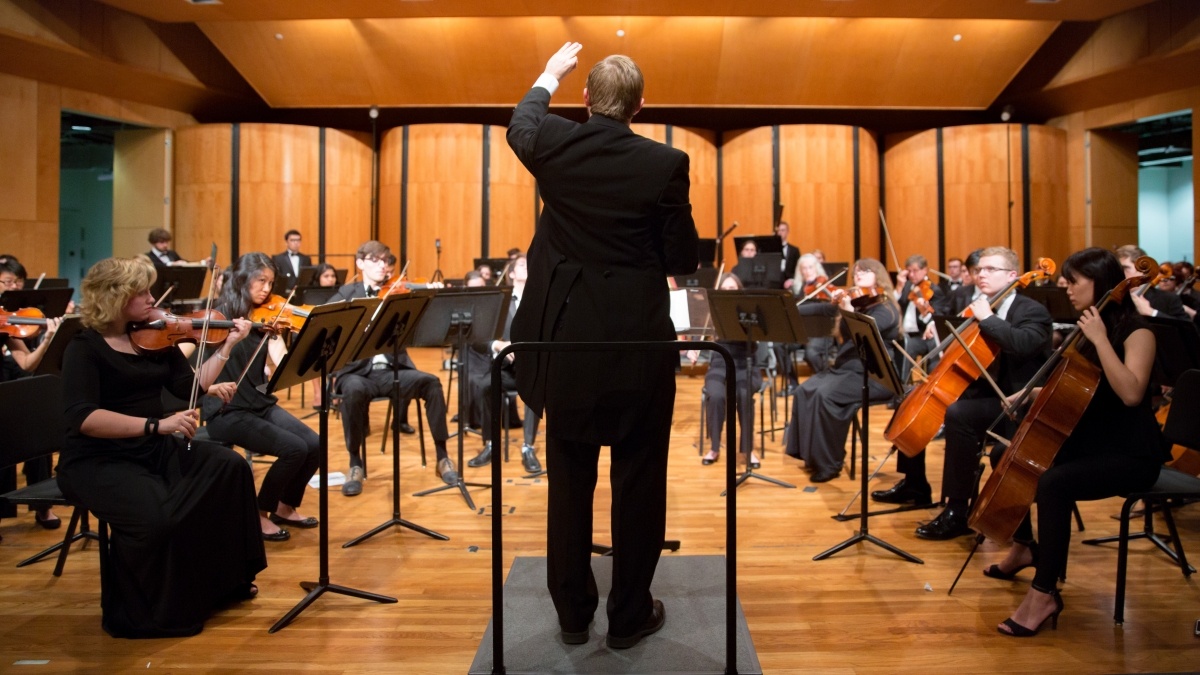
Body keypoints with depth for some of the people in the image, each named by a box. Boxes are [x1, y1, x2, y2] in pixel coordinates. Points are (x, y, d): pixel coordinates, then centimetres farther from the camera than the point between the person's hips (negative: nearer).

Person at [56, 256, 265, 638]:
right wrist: (155, 424, -33)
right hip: (98, 460, -6)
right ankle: (136, 612, -5)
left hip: (155, 449, 6)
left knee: (229, 467, -18)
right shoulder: (85, 348, -10)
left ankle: (224, 580, -2)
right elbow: (82, 418, -24)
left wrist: (228, 345, -4)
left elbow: (189, 386, 3)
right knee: (156, 515, -33)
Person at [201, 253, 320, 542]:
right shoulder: (219, 315, -9)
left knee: (314, 445, -12)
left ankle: (285, 507, 13)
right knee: (294, 449, -21)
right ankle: (258, 514, 1)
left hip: (262, 404, 6)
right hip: (227, 411, -6)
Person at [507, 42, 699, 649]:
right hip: (640, 340, -2)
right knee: (638, 481, 11)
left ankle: (572, 614, 27)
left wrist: (550, 75, 37)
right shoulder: (665, 164, -11)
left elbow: (519, 125, 22)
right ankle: (630, 617, 23)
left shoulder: (554, 146, -3)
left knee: (570, 480, 14)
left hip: (569, 337, 3)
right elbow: (684, 261, -5)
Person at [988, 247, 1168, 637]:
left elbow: (1131, 393, -31)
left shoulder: (1137, 332, -14)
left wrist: (1100, 339, -30)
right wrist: (1030, 393, 4)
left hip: (1130, 454, -9)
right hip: (1088, 441, 9)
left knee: (1052, 484, -33)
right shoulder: (1087, 329, 9)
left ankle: (1044, 594, -24)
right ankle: (1024, 547, 27)